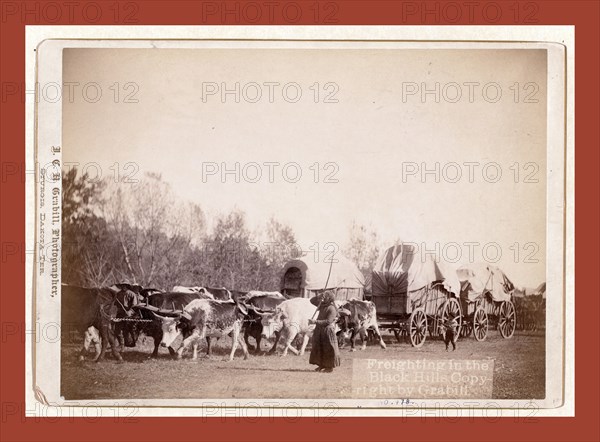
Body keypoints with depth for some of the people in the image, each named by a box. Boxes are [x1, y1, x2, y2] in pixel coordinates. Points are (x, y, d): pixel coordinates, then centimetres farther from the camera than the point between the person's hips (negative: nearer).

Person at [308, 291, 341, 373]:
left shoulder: (332, 309, -16)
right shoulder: (322, 304, 8)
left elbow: (328, 321, -23)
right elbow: (312, 301, 18)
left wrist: (315, 321, -27)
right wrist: (319, 297, 0)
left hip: (328, 330, -8)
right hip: (319, 330, 8)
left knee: (328, 349, -2)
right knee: (318, 347, 11)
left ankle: (330, 367, 6)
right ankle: (321, 365, 20)